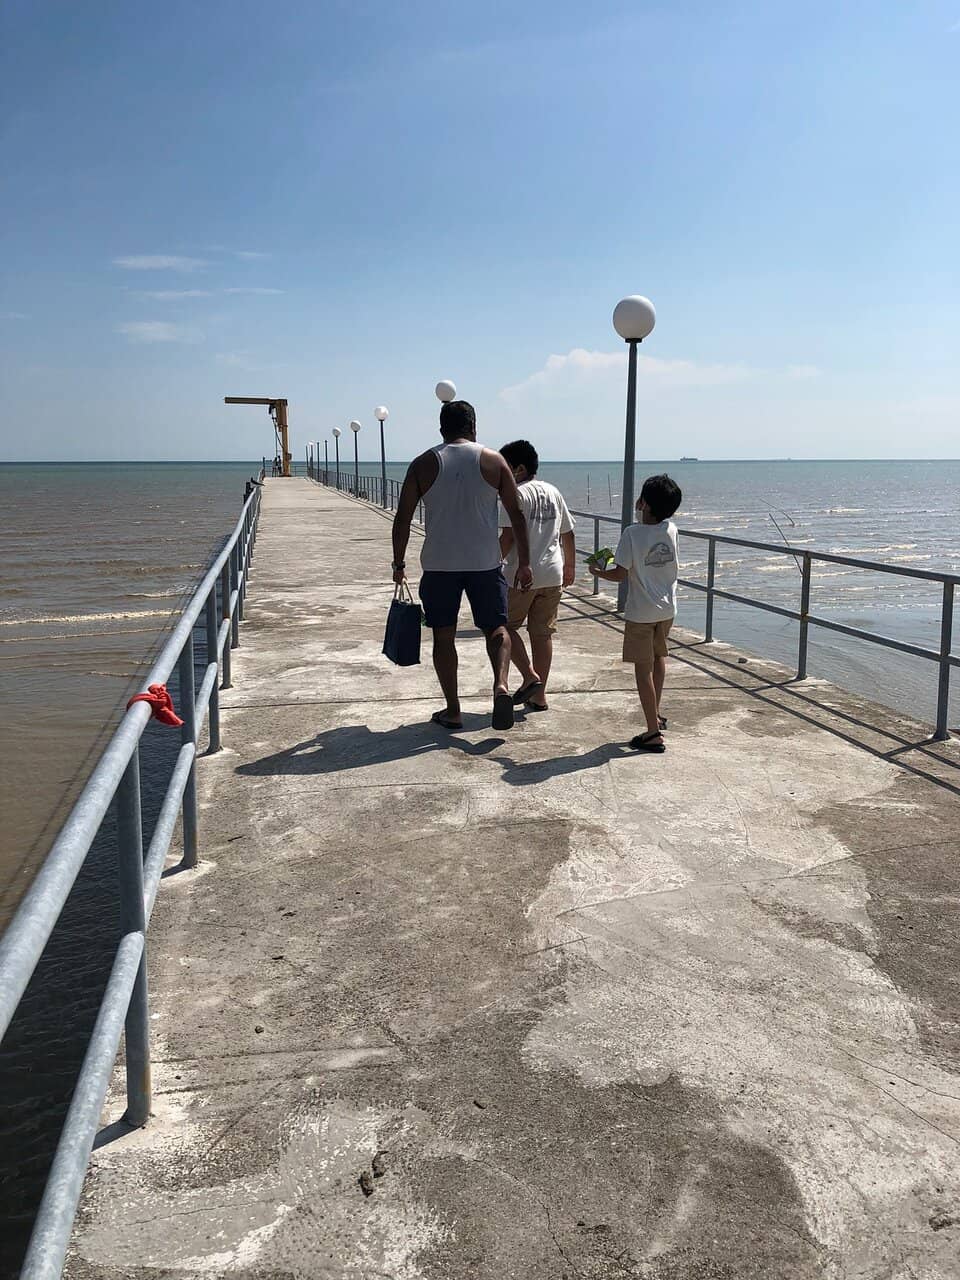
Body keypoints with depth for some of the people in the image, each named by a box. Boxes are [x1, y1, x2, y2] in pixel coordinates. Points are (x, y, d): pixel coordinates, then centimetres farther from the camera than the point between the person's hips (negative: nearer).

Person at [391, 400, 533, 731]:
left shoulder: (423, 464, 0)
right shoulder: (494, 461, 1)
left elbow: (403, 518, -1)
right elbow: (516, 514, 0)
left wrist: (399, 563, 9)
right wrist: (524, 563, 6)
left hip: (439, 564, 0)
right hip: (485, 563, 0)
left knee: (443, 636, 10)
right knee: (496, 627, 12)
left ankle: (452, 711, 14)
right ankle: (501, 684, -14)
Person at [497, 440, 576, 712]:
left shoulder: (517, 494, -10)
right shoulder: (553, 492, 12)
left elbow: (508, 537, -17)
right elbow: (568, 533, 18)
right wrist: (570, 566, 28)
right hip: (552, 575, 7)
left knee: (505, 625, 9)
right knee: (542, 633, 10)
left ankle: (530, 676, -5)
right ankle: (539, 696, 14)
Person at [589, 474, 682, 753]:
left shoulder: (633, 533, -19)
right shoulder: (671, 530, -3)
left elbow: (620, 574, -18)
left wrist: (597, 572, 3)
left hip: (640, 612, -6)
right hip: (667, 608, 6)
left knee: (644, 668, 2)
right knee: (659, 657, 27)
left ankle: (654, 733, 3)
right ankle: (656, 714, 37)